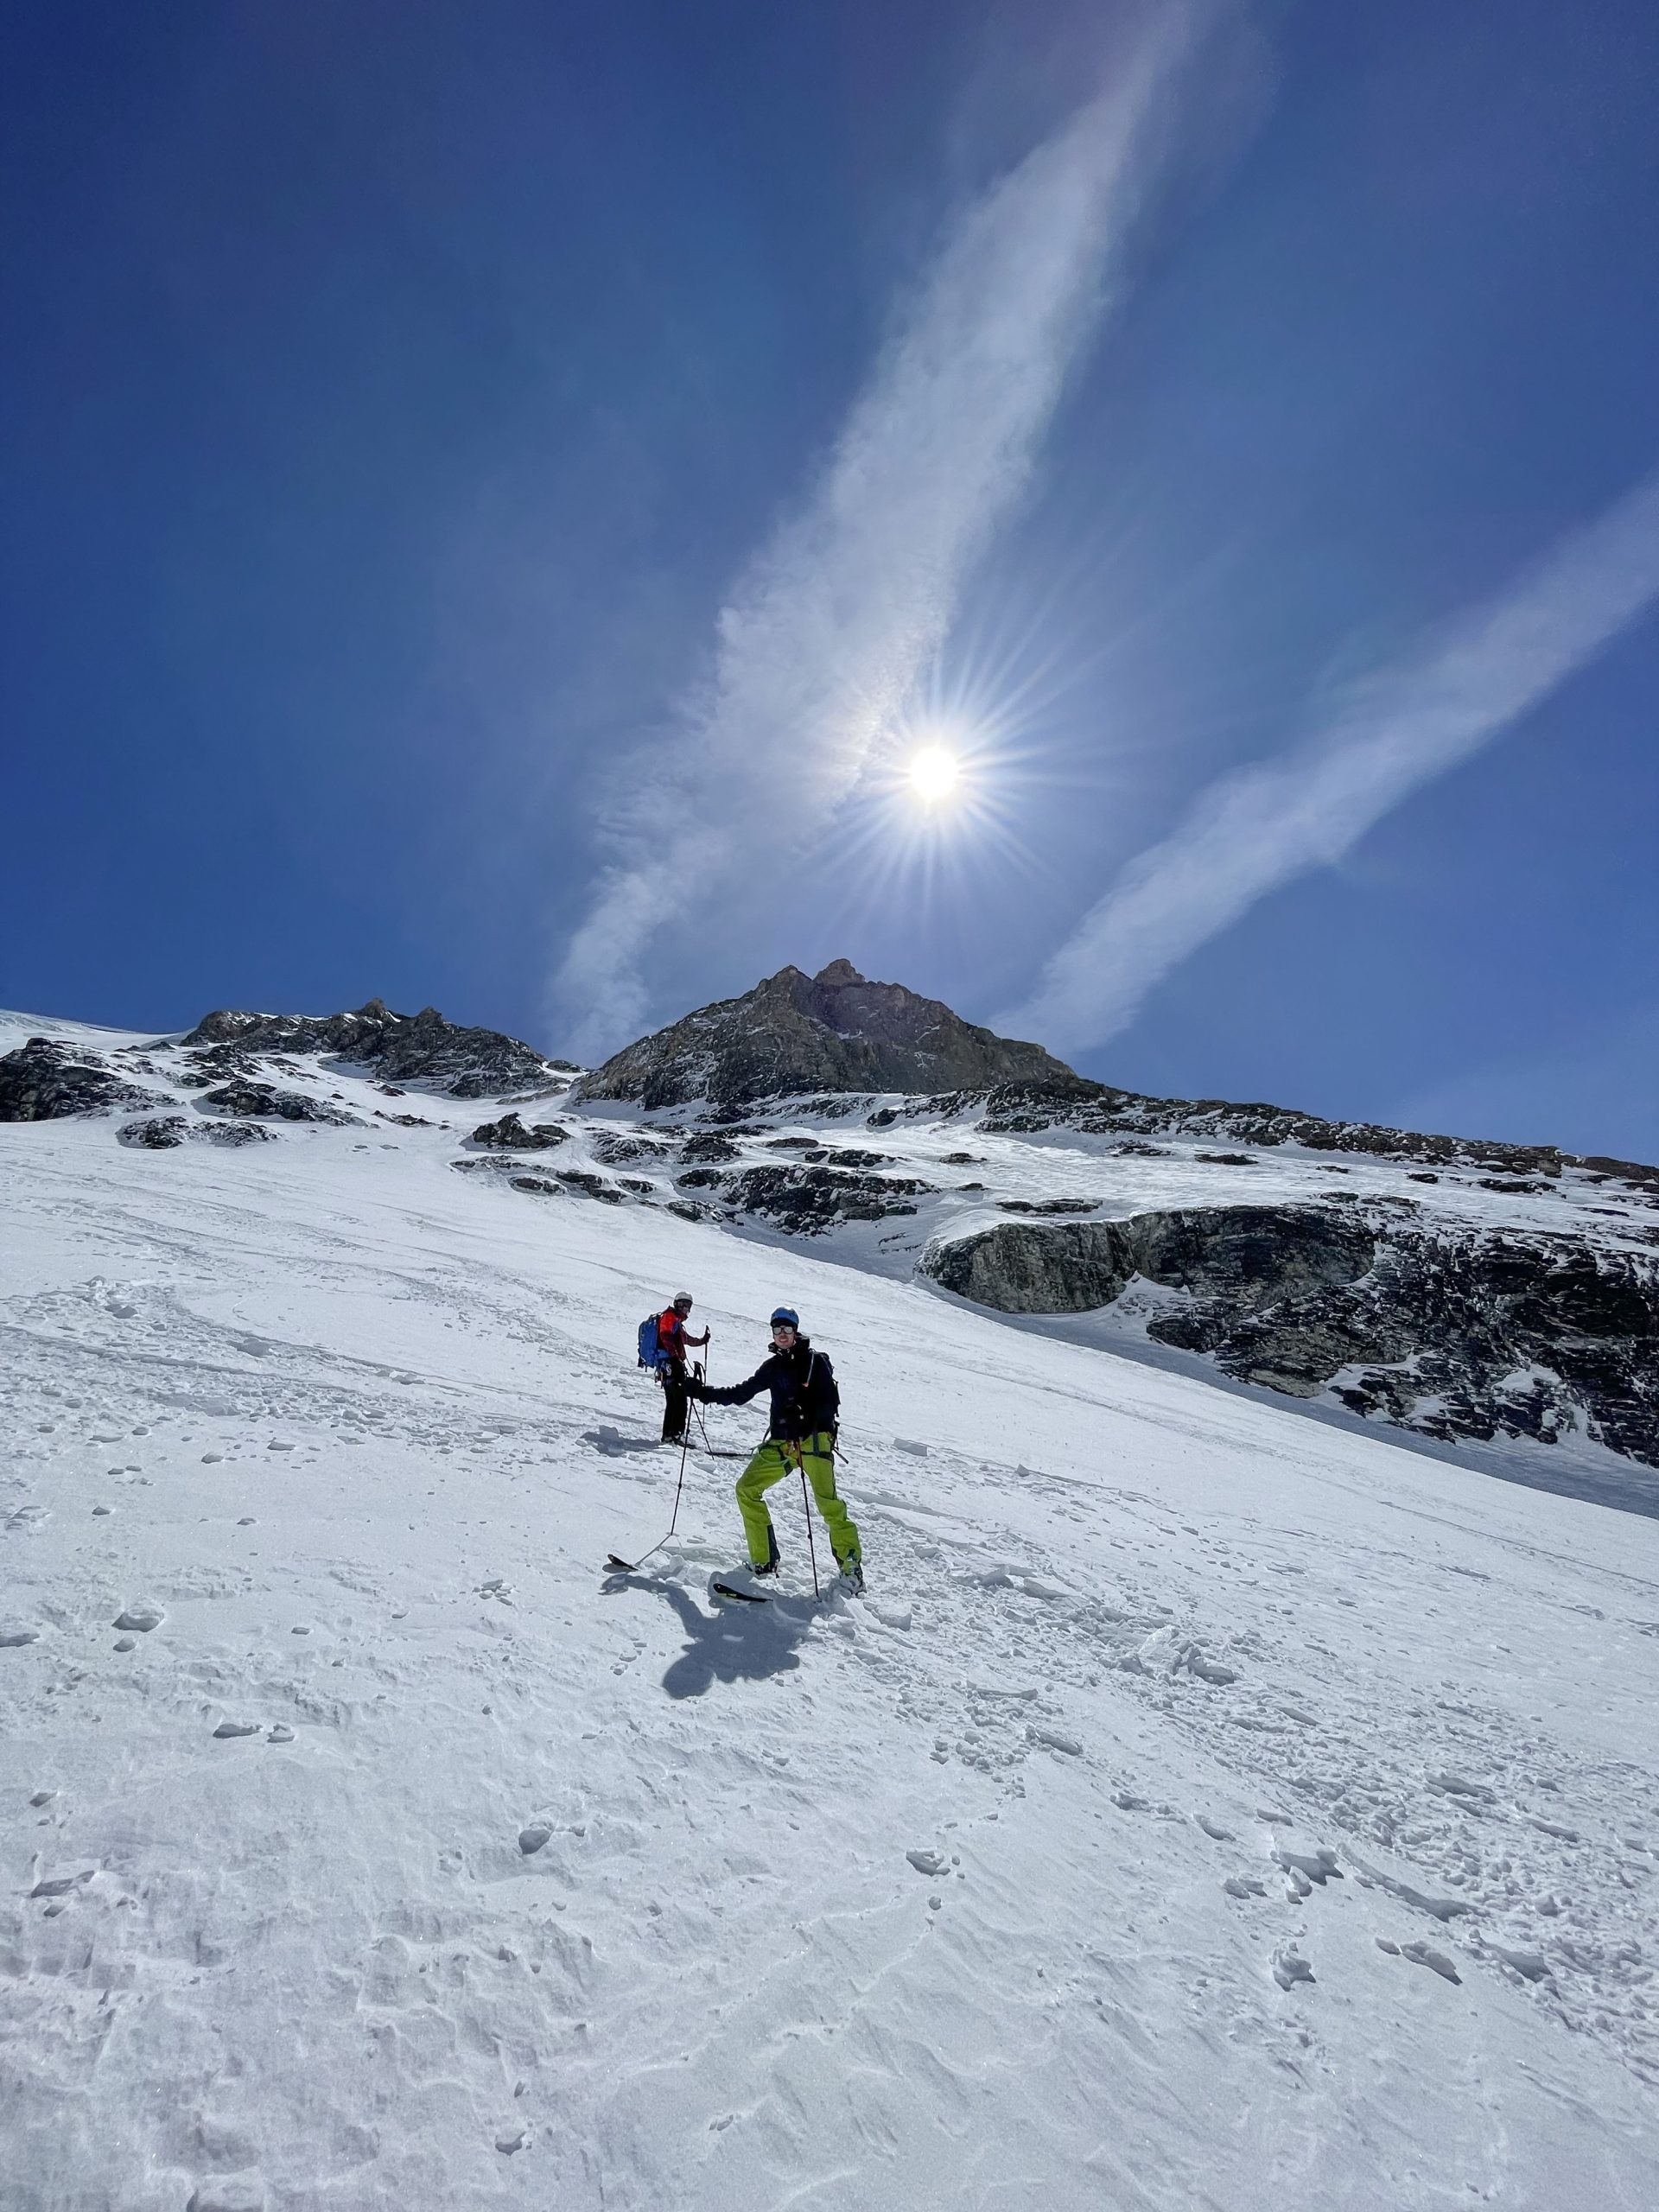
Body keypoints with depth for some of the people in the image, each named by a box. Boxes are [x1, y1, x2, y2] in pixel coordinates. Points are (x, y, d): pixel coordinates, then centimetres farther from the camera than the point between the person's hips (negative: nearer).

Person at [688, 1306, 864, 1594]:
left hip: (814, 1438, -6)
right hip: (781, 1442, 6)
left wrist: (805, 1416, -25)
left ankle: (850, 1563, -2)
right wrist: (704, 1392, 9)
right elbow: (742, 1393, 17)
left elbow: (832, 1402, -8)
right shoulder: (772, 1366, 13)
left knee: (828, 1502, -17)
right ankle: (763, 1561, 6)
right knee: (746, 1489, -2)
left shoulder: (815, 1360, -1)